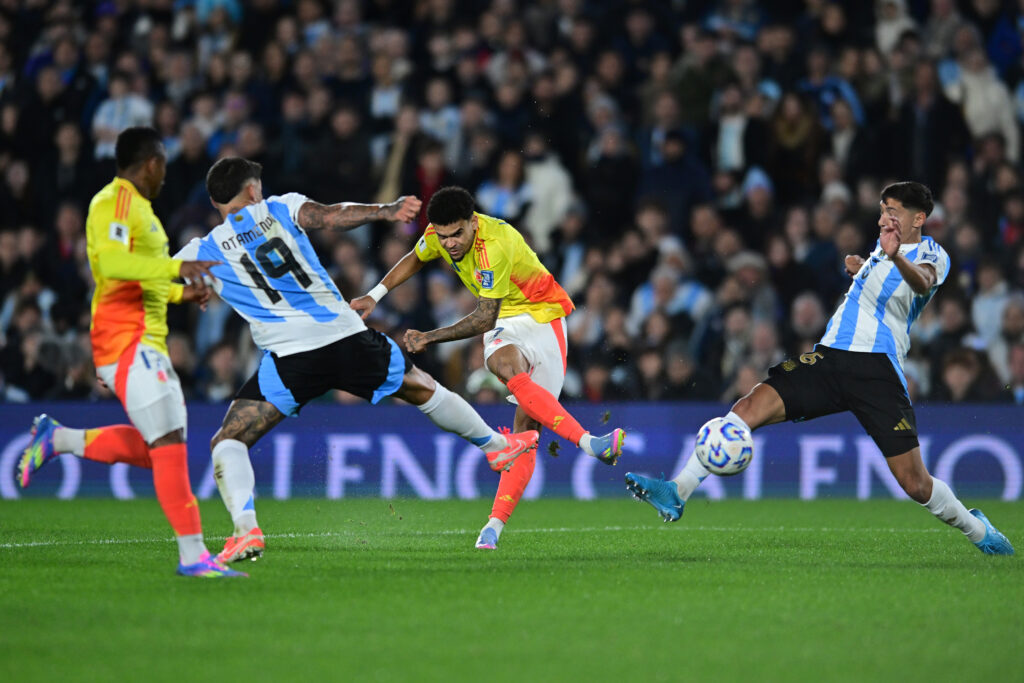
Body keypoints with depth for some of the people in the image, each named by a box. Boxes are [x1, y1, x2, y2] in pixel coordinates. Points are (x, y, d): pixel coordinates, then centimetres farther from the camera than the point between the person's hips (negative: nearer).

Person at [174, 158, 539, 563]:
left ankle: (246, 530, -20)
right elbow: (329, 217, -7)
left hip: (290, 359, -3)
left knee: (228, 443, 4)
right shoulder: (282, 208, 10)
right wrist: (385, 211, -11)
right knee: (421, 389, 28)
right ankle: (495, 446, 47)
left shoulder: (202, 254, 9)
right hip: (350, 339, 3)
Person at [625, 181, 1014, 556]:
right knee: (749, 408, -15)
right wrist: (858, 270, 24)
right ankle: (677, 493, -19)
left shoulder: (932, 254, -1)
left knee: (915, 484, -6)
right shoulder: (881, 246, 20)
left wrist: (896, 258, -46)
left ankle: (976, 529, 24)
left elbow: (922, 282, -27)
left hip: (879, 371, -6)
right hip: (829, 356, 6)